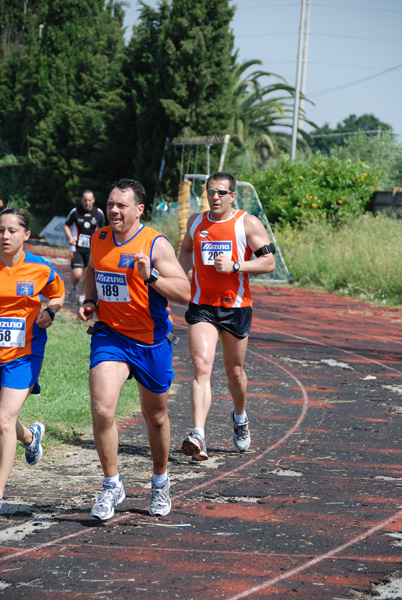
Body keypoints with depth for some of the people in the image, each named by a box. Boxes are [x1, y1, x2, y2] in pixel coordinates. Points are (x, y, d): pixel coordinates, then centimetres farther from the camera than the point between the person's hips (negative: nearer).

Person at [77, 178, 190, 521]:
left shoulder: (155, 245, -13)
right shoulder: (99, 239, 2)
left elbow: (185, 293, -16)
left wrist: (151, 276, -30)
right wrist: (90, 301, 6)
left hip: (151, 341, -2)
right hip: (109, 335, 2)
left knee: (156, 416, 14)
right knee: (102, 409, -18)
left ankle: (160, 482, 37)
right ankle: (112, 486, -4)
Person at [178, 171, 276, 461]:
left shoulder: (248, 223, -4)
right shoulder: (196, 222, 7)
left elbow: (269, 262, -7)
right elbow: (186, 250, 27)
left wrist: (234, 266, -19)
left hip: (236, 306, -1)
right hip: (201, 307, 1)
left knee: (235, 371, 12)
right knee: (202, 367, -16)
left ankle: (240, 417, 44)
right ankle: (198, 437, -26)